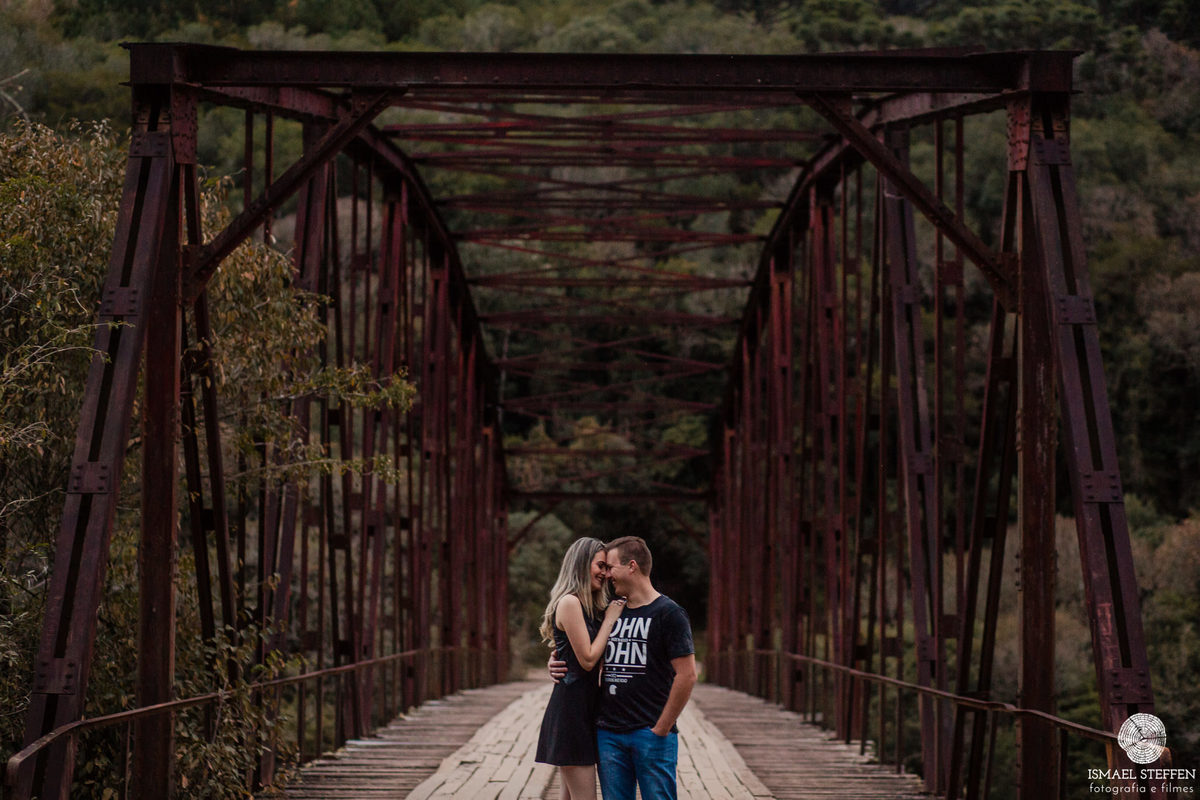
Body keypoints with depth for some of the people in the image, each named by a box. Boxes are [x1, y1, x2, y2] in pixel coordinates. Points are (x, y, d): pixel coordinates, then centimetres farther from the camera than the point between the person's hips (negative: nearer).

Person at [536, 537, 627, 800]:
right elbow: (588, 659, -15)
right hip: (571, 706, -10)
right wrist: (609, 619, -7)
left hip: (584, 707, 10)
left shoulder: (587, 606, 17)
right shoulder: (570, 603, -12)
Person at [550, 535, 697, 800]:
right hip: (608, 733, 6)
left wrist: (661, 729, -11)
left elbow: (687, 676, -11)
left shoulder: (669, 613, -4)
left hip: (651, 735, -6)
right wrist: (557, 664, 6)